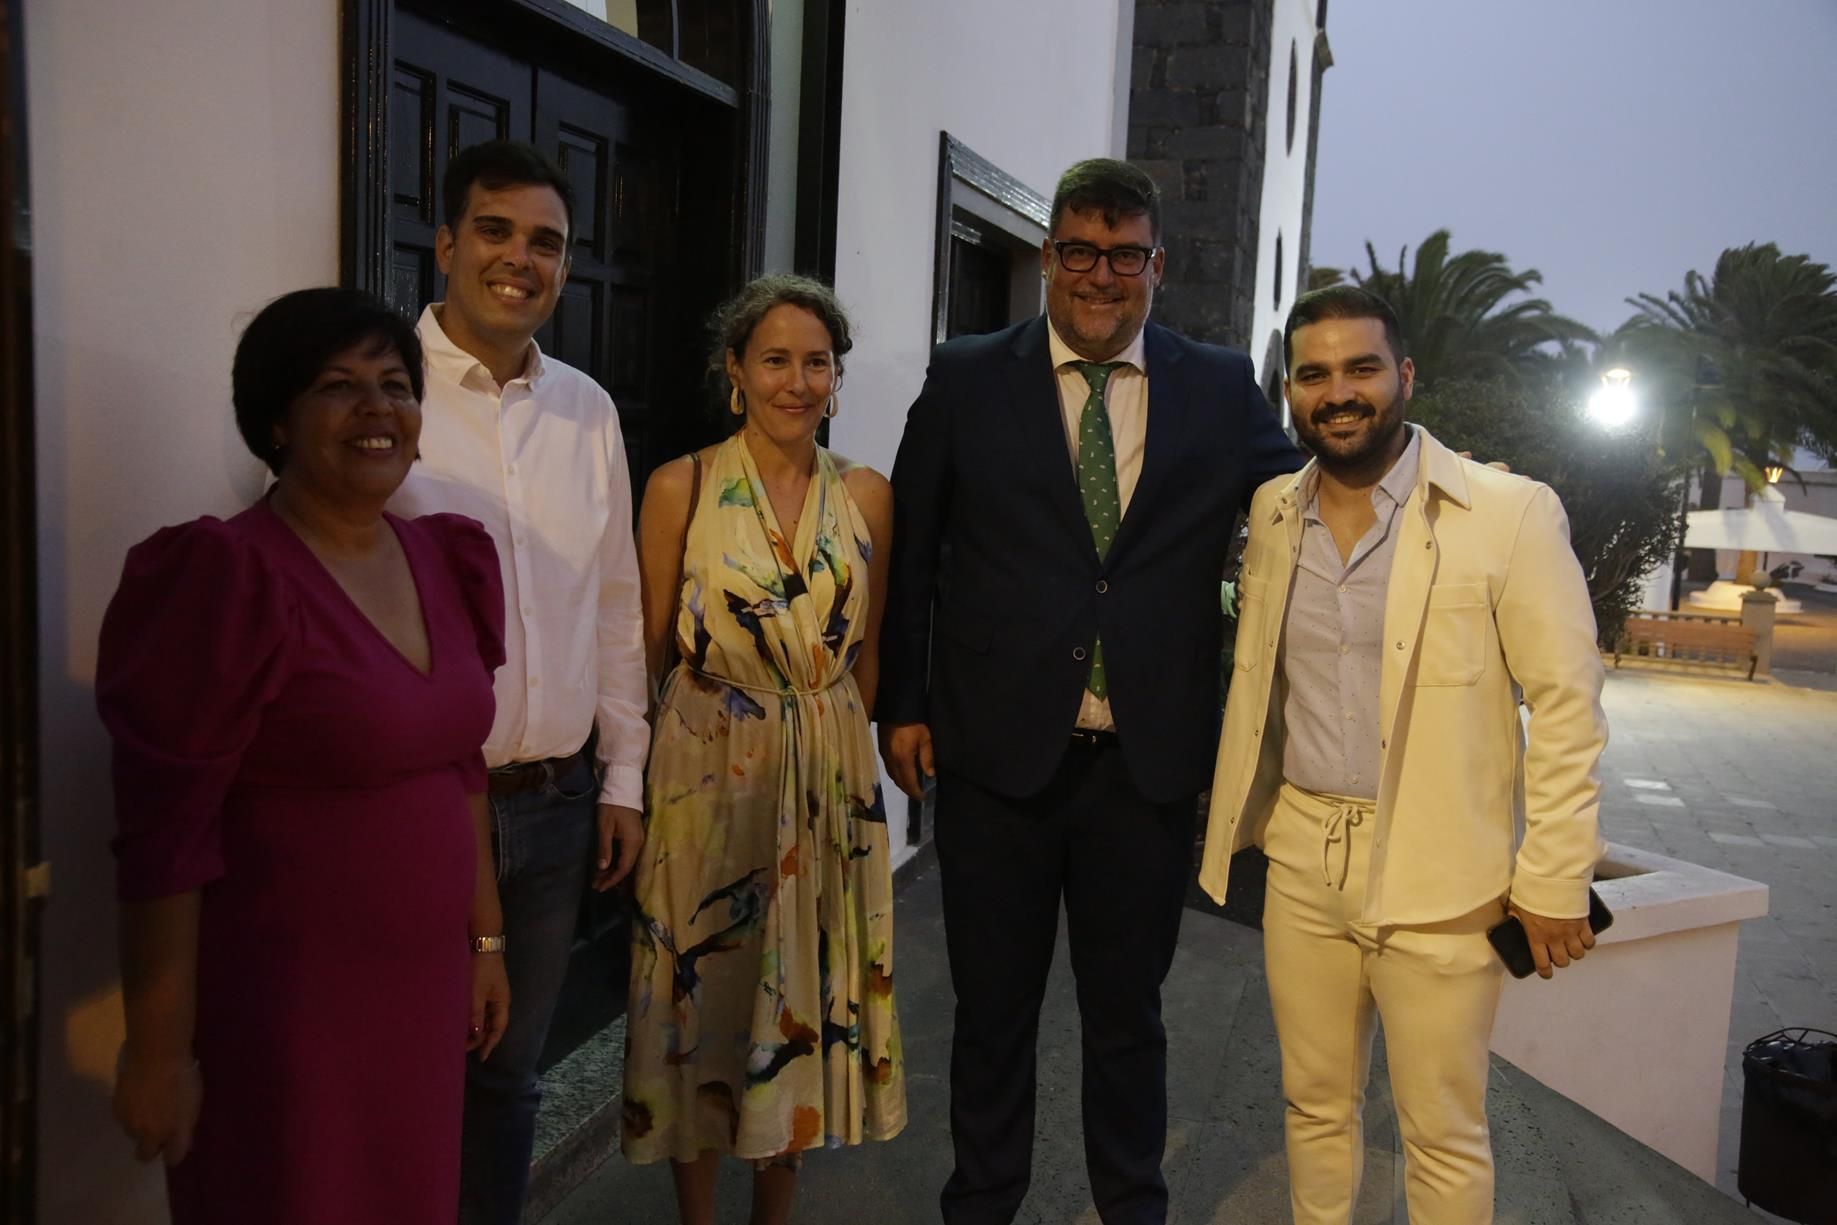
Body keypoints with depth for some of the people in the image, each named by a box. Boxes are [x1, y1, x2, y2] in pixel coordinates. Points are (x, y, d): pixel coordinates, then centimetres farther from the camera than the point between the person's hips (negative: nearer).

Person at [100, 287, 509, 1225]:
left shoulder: (443, 560, 4)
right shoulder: (228, 580, -17)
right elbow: (163, 836, -15)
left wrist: (485, 938, 13)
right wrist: (159, 1047, -12)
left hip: (422, 986, 7)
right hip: (280, 1001, -6)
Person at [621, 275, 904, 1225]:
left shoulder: (867, 495, 2)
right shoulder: (681, 487, -5)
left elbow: (867, 654, 9)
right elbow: (646, 651, -1)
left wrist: (837, 754, 10)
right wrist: (633, 780, -4)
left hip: (830, 779, 3)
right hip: (706, 772, -2)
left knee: (806, 1003, 13)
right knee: (702, 999, 9)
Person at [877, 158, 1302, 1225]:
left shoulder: (1223, 390, 3)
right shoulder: (966, 380, 1)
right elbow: (911, 554, 4)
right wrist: (903, 705, 3)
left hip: (1150, 764, 1)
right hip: (997, 752, 0)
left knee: (1129, 1014, 17)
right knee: (995, 1009, 15)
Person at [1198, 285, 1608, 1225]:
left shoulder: (1510, 514, -10)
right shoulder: (1271, 513, 5)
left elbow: (1566, 704, -8)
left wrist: (1554, 881, -9)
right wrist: (1238, 818, 13)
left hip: (1437, 874, -4)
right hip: (1301, 855, 4)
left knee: (1443, 1136, 9)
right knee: (1313, 1104, 18)